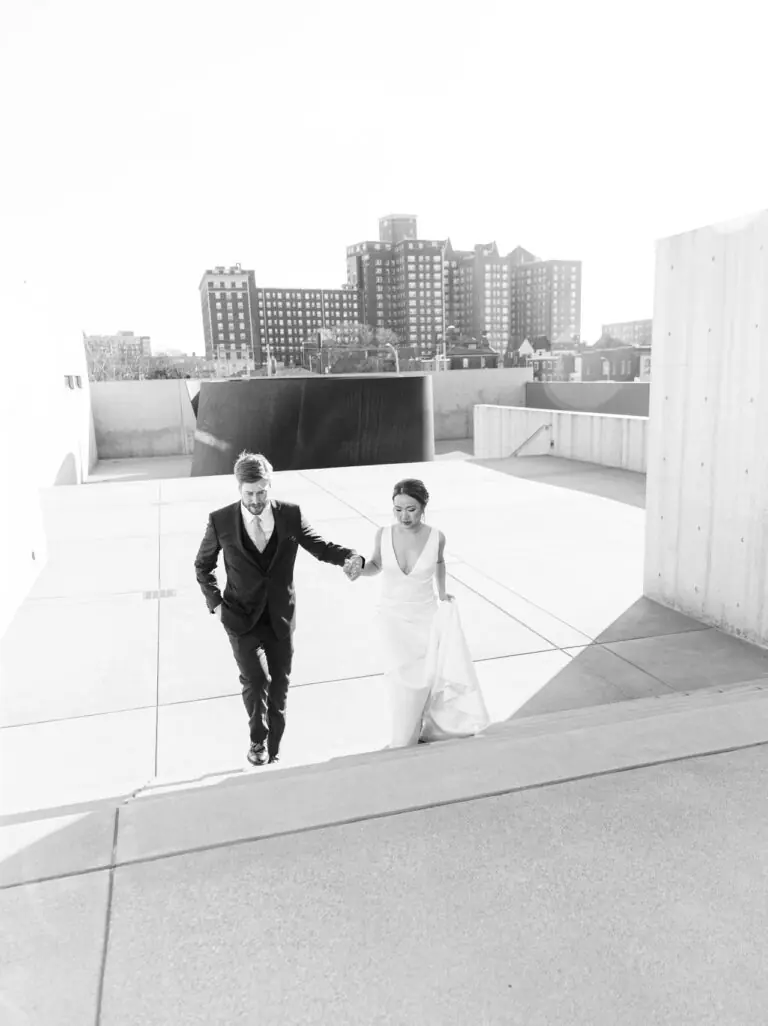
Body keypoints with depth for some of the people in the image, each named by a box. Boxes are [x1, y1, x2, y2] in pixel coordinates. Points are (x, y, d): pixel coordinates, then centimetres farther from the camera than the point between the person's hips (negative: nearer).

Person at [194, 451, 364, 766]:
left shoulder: (290, 514, -8)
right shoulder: (221, 520, -10)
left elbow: (318, 545, 0)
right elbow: (203, 566, 5)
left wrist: (349, 557, -19)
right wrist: (215, 603, -5)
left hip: (280, 617, 2)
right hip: (242, 619, -2)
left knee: (279, 686, 12)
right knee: (255, 678, -17)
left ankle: (271, 753, 33)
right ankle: (257, 738, 13)